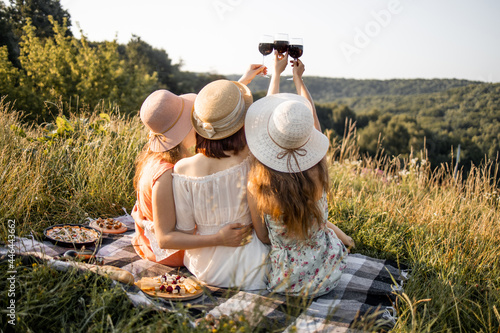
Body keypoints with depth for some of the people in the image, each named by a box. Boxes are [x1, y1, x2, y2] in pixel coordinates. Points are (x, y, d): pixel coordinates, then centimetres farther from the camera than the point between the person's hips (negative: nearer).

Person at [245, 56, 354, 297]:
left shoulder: (256, 186, -25)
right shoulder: (317, 173, -21)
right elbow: (312, 113, -2)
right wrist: (298, 78, 13)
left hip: (284, 282, 0)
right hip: (325, 277, 0)